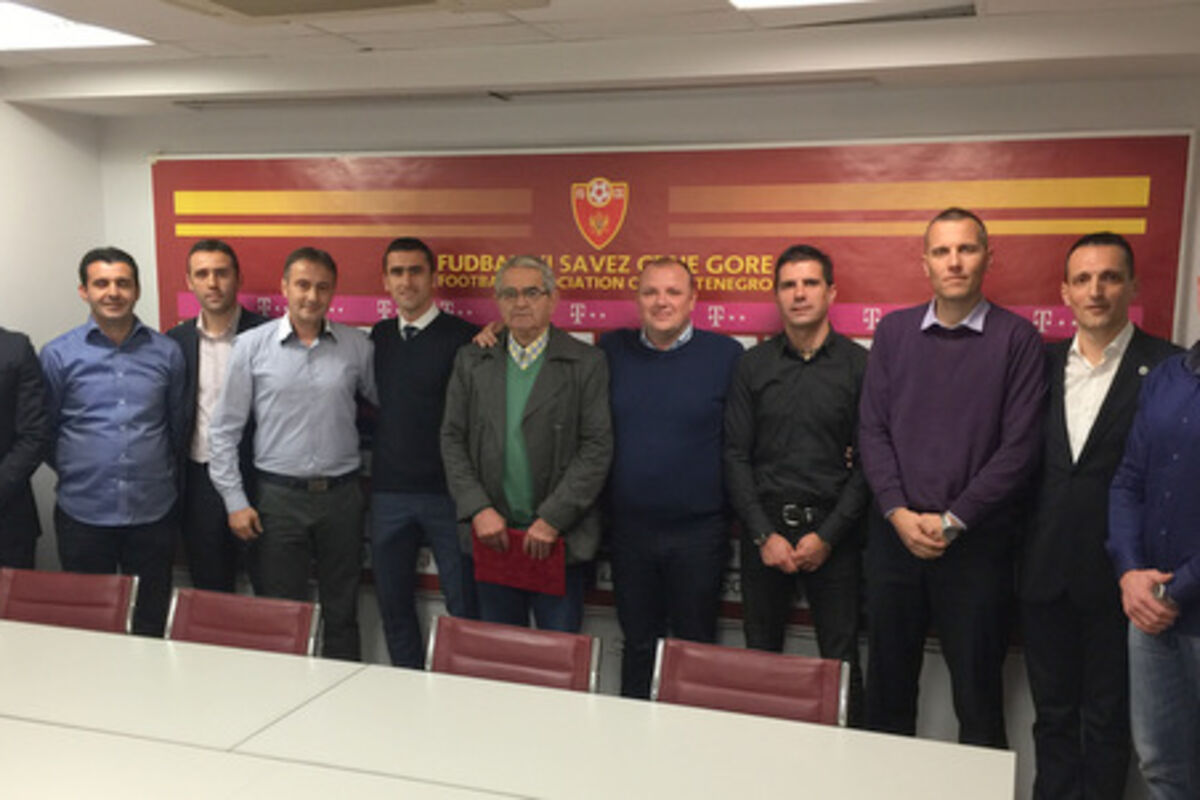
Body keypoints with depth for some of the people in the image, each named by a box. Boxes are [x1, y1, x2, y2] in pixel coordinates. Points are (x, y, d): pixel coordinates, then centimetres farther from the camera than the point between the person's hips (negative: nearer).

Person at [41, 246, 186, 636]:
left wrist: (159, 469, 9)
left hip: (153, 512, 1)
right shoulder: (58, 355, 0)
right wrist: (74, 470, 3)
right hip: (83, 513, -1)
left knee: (150, 625, 11)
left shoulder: (166, 352, 4)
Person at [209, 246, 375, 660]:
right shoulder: (252, 345, -1)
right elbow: (224, 430, 1)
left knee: (342, 612, 11)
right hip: (279, 496, -1)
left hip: (341, 495, 1)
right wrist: (235, 501, -2)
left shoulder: (357, 345, 2)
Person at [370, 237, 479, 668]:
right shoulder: (380, 336, 11)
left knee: (463, 607, 2)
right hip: (388, 492, 5)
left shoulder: (464, 337, -6)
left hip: (448, 492, -5)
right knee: (393, 605, 13)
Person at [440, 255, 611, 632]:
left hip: (559, 538, -3)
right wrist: (478, 509, -6)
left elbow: (597, 447, -7)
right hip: (491, 534, 3)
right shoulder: (470, 361, 8)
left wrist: (552, 519, -13)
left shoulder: (586, 363, -2)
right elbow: (452, 439, 6)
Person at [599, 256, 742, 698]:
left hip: (699, 531, -2)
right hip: (628, 529, 3)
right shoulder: (613, 350, 4)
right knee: (637, 645, 15)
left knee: (696, 646, 11)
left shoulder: (725, 354, -4)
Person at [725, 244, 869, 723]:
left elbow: (868, 462, -3)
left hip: (832, 531, -2)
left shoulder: (859, 365, 0)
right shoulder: (754, 365, 6)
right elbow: (736, 455, 4)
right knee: (760, 657, 10)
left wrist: (826, 536, -9)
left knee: (840, 661, 1)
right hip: (764, 527, 2)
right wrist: (764, 534, -5)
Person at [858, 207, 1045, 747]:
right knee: (887, 681, 13)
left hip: (976, 540, -3)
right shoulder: (894, 330, 6)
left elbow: (1019, 446, -8)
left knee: (977, 691, 8)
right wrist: (898, 512, -8)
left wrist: (952, 520, -12)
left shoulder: (1016, 338, -3)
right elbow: (872, 429, 3)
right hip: (895, 534, 3)